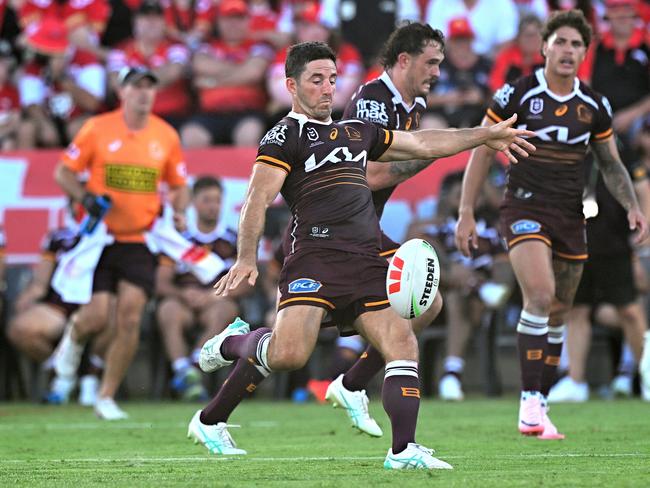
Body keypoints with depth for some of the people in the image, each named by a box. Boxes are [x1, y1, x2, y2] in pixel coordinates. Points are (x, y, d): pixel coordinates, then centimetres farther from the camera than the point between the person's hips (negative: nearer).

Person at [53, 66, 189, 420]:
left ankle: (107, 397, 4)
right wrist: (85, 198, -16)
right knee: (98, 315, -10)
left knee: (130, 318, -9)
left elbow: (179, 185, 16)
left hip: (140, 240, 2)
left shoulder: (166, 136, 4)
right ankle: (74, 340, 29)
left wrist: (178, 212, -4)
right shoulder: (98, 128, -4)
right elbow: (63, 171, 2)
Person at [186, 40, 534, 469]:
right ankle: (230, 344, 10)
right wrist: (247, 260, -18)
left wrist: (487, 135, 31)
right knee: (290, 353, -22)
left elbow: (422, 145, 34)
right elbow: (258, 200, -6)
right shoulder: (285, 136, 4)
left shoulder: (357, 132, 26)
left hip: (366, 262, 6)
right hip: (316, 254, -6)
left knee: (402, 342, -9)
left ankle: (404, 450, -8)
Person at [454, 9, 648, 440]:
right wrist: (466, 213, -5)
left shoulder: (594, 106, 6)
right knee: (540, 295, -25)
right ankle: (530, 402, -23)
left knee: (558, 316, 8)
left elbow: (611, 164, 17)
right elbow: (482, 153, -1)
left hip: (571, 217, 5)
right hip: (526, 208, -5)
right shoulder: (517, 94, -6)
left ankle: (539, 407, 18)